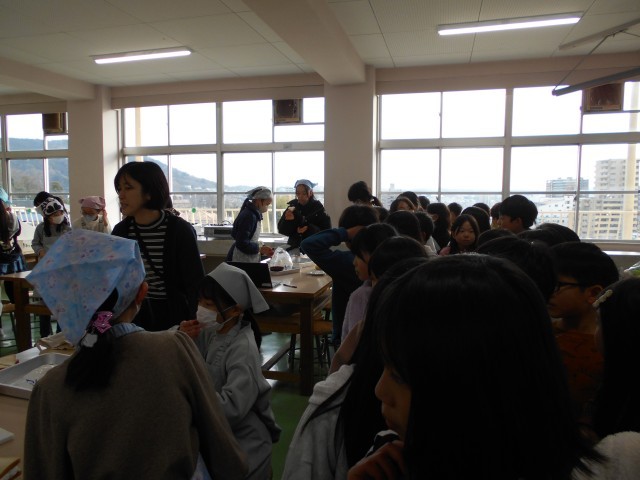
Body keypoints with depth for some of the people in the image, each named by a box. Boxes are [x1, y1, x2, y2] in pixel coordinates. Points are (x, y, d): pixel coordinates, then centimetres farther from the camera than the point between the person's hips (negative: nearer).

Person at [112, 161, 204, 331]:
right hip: (131, 317, 4)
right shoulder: (120, 231, -2)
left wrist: (191, 326, -17)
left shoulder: (180, 230, -14)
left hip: (173, 317, -3)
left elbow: (196, 283, -12)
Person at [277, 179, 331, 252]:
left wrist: (309, 229, -18)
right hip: (294, 247, 2)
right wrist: (288, 221, -20)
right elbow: (281, 229, -1)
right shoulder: (293, 206, 3)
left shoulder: (318, 207, -2)